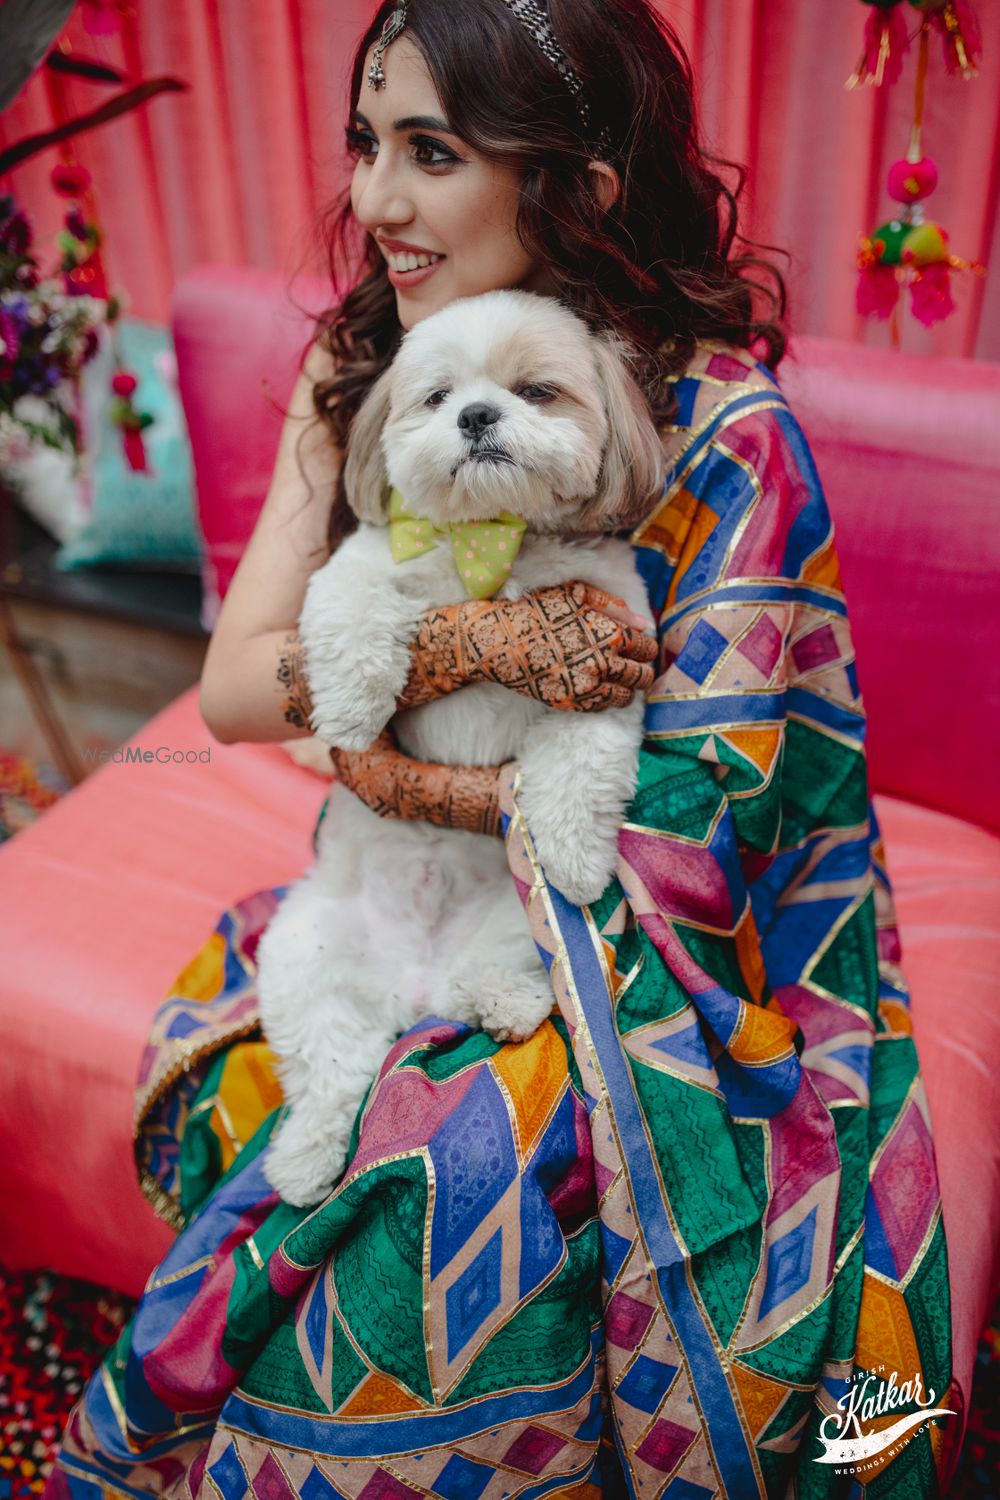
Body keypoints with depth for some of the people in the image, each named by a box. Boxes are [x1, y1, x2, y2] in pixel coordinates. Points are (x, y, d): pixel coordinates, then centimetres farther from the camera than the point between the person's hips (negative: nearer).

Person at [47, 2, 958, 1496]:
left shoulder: (729, 441, -18)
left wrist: (410, 784, -14)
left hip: (641, 989, -4)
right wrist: (479, 643, -24)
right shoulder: (356, 371, -1)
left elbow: (695, 824, -19)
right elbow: (233, 685, -9)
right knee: (234, 1088, -20)